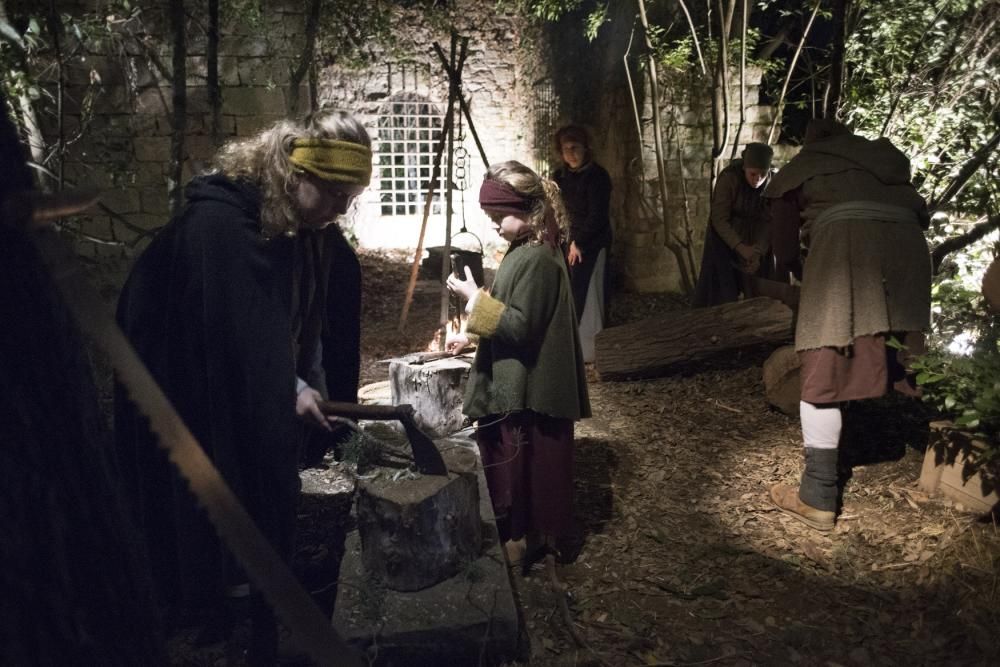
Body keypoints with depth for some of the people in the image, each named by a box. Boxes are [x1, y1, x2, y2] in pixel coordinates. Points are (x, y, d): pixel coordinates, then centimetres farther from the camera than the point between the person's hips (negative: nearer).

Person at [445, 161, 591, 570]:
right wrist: (471, 333, 12)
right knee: (517, 463, 19)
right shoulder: (529, 249, 11)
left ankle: (522, 539, 19)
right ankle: (534, 534, 32)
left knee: (522, 464, 4)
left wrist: (475, 300, -21)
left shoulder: (536, 259, -21)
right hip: (521, 382, 10)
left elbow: (521, 324, -23)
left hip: (526, 387, -10)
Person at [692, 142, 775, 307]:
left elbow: (768, 222, -13)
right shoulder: (728, 178, -24)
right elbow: (719, 219, -22)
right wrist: (741, 248, -31)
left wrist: (758, 253, -27)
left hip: (755, 241, 3)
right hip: (724, 237, -3)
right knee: (722, 297, -6)